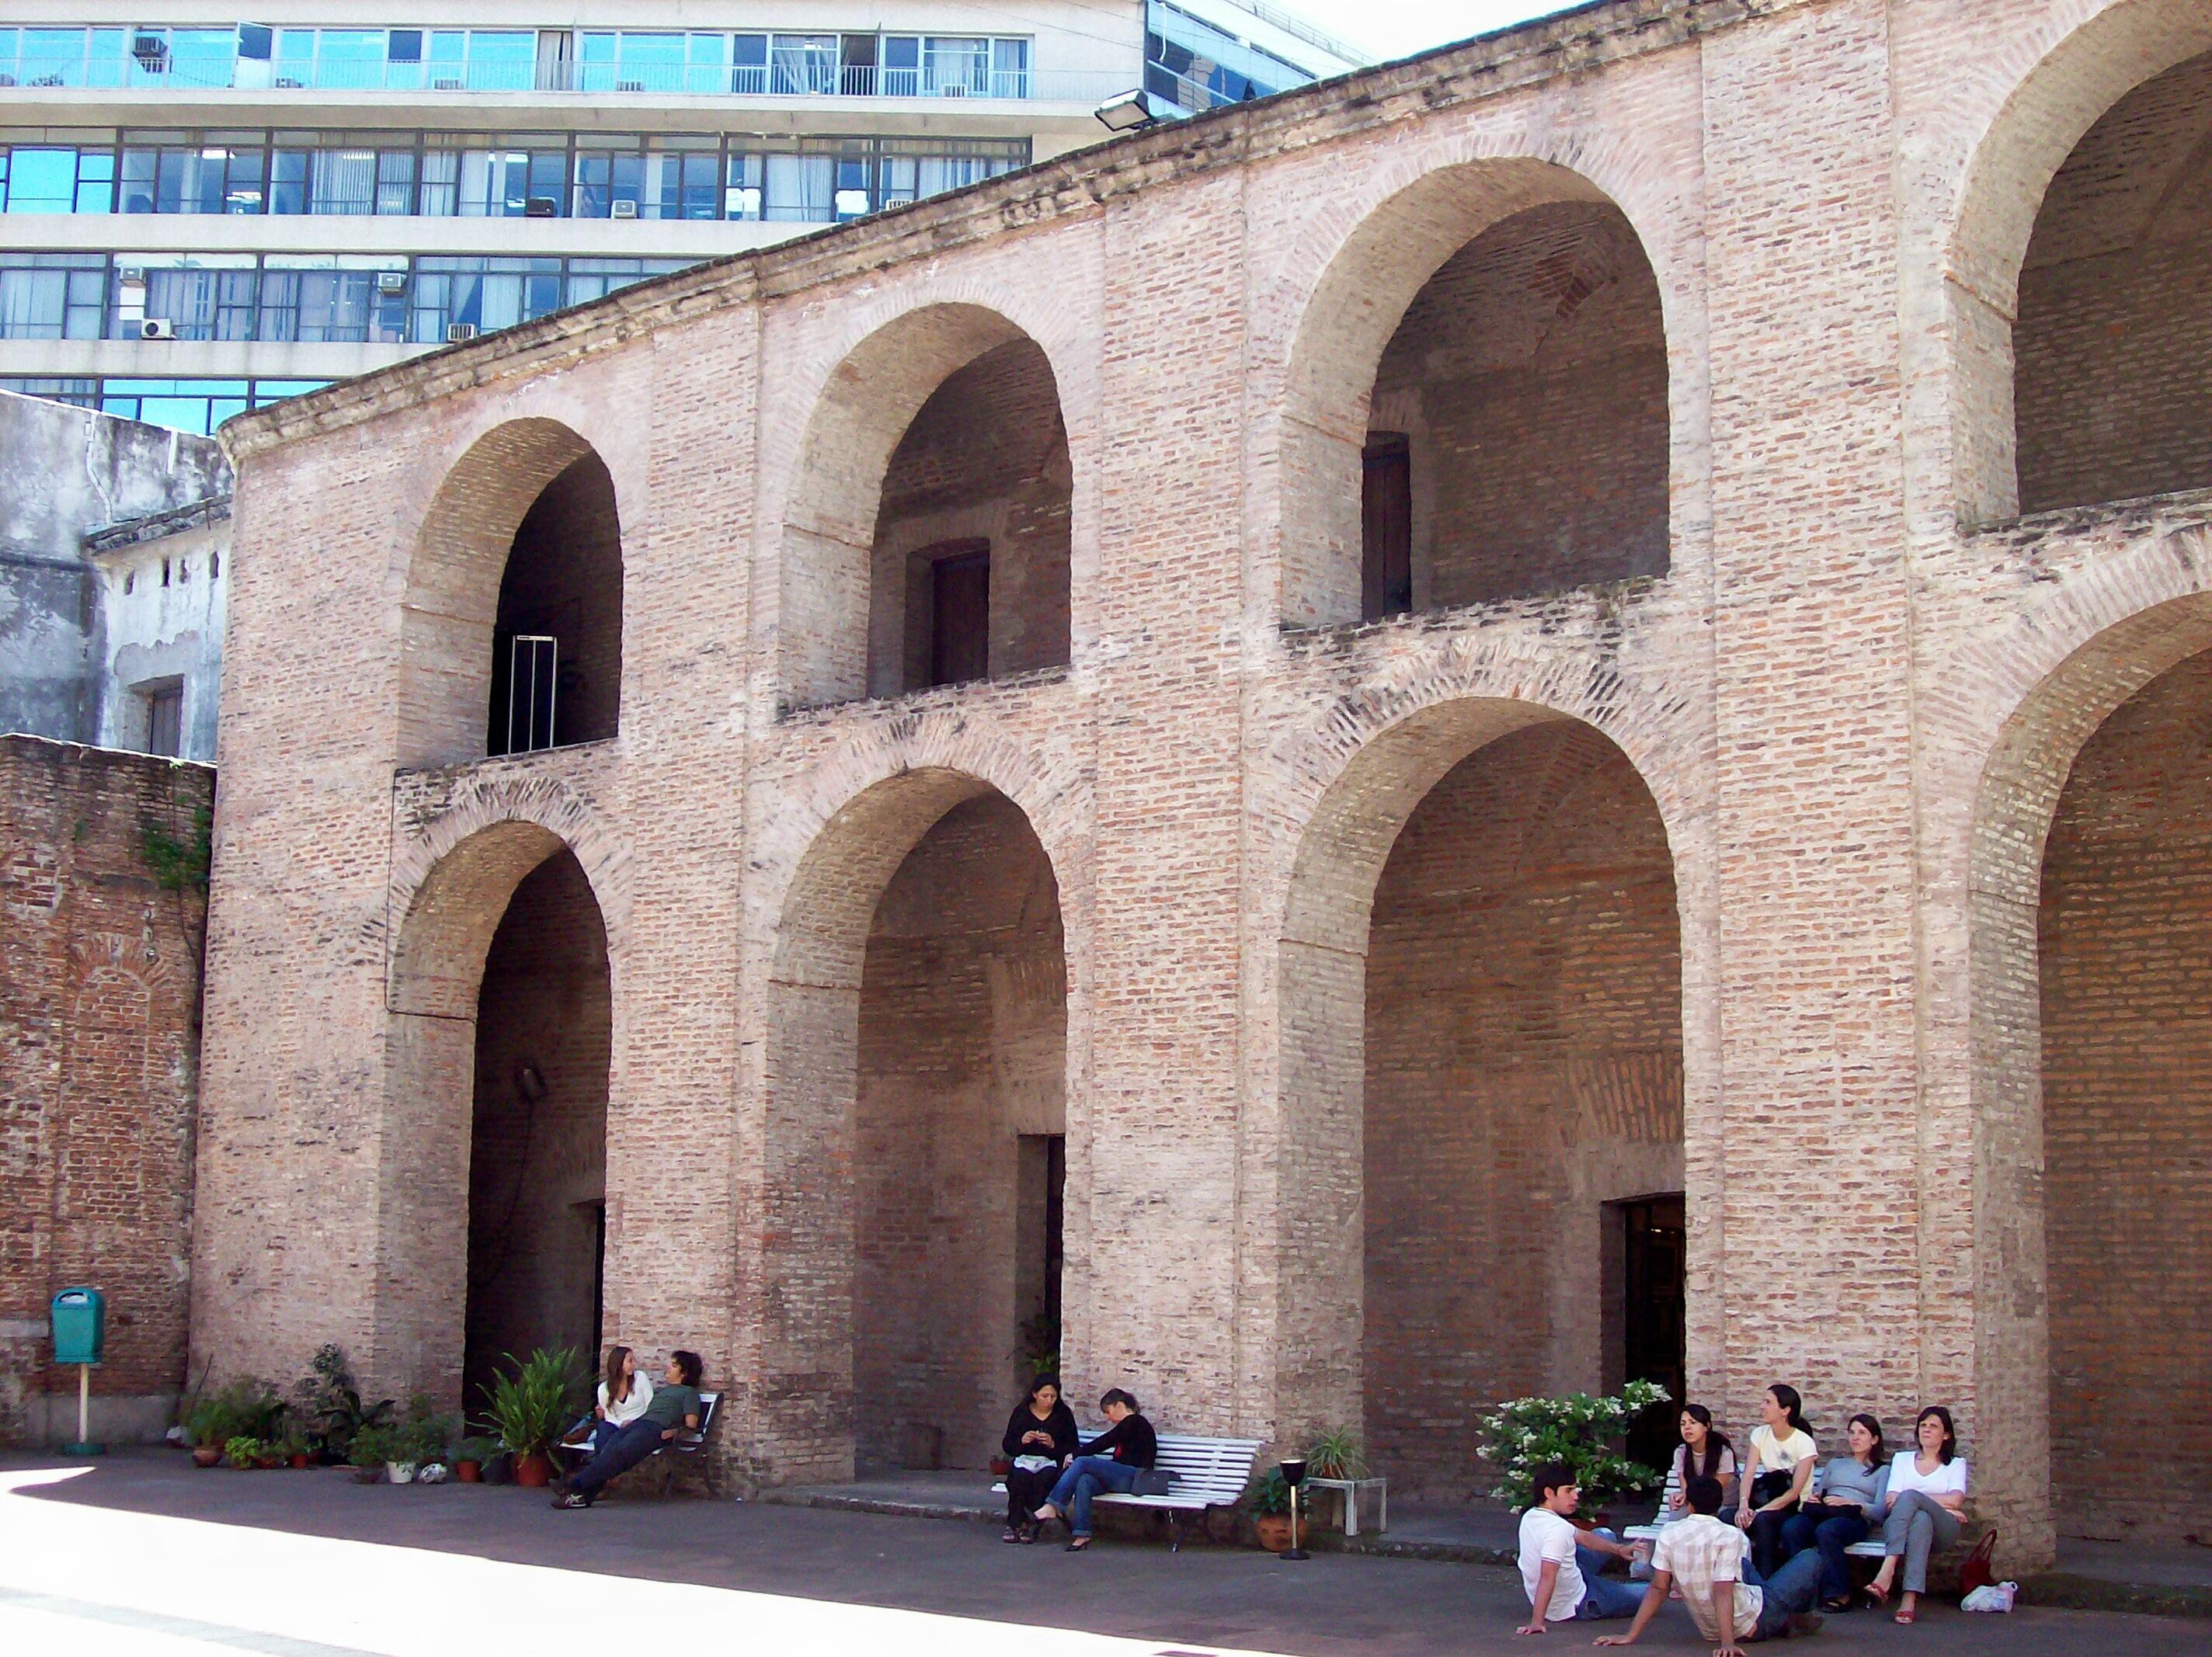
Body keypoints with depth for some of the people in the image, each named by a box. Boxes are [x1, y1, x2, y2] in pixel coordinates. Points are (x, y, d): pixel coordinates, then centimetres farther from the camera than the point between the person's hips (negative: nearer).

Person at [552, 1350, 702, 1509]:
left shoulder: (689, 1392, 15)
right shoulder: (662, 1390, 39)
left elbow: (691, 1426, 4)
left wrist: (674, 1432, -13)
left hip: (657, 1429, -6)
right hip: (638, 1423, 6)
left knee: (619, 1451, -32)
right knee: (609, 1448, -26)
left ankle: (574, 1484, -41)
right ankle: (583, 1496, -40)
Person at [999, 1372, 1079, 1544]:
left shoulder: (1064, 1414, 7)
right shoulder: (1021, 1412, 10)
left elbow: (1073, 1448, 5)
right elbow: (1006, 1445, 11)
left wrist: (1053, 1445, -13)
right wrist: (1021, 1441, -9)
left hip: (1050, 1463, -1)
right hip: (1024, 1460, 1)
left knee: (1045, 1478, -34)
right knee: (1020, 1477, -33)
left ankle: (1030, 1525, -24)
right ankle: (1014, 1524, -22)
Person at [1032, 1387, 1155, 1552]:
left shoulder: (1135, 1422, -1)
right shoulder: (1128, 1425, 26)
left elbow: (1104, 1442, -9)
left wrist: (1075, 1455, -2)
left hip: (1134, 1477, -8)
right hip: (1122, 1478, 8)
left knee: (1082, 1462, -22)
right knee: (1084, 1480, -22)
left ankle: (1051, 1507, -26)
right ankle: (1082, 1535, -33)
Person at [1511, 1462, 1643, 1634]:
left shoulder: (1530, 1517, -3)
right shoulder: (1558, 1529, -32)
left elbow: (1582, 1536, 6)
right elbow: (1547, 1577, -39)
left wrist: (1619, 1549, 4)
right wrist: (1537, 1622, -43)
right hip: (1576, 1608, -9)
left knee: (1605, 1536, 22)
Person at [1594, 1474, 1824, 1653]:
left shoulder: (1668, 1536, -7)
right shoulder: (1730, 1536, -20)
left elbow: (1658, 1589, -9)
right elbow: (1723, 1592, -28)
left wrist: (1631, 1636, -8)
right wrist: (1727, 1643, -34)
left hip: (1709, 1630, 6)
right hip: (1753, 1624, -5)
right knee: (1811, 1560, 10)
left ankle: (1782, 1622, 34)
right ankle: (1796, 1618, 31)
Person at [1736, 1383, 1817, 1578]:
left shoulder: (1805, 1443, -9)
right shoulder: (1760, 1434, 6)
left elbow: (1794, 1492, -16)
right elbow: (1749, 1474, -7)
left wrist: (1760, 1511, -28)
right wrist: (1744, 1505, -27)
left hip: (1794, 1509, -4)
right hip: (1767, 1501, 5)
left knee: (1763, 1520, -38)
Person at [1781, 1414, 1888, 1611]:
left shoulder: (1882, 1470, 20)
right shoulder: (1834, 1463, 35)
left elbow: (1879, 1510, 4)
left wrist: (1848, 1503, -12)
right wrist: (1810, 1500, 0)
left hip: (1855, 1519, -4)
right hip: (1821, 1514, 4)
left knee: (1825, 1531, -40)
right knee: (1790, 1528, -32)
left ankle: (1839, 1594, -30)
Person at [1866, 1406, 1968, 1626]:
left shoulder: (1956, 1464, 21)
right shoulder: (1902, 1460, 26)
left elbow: (1956, 1500, -1)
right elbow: (1889, 1501, 9)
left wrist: (1905, 1498, -6)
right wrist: (1942, 1505, -5)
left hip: (1942, 1530, -1)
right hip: (1898, 1526, 1)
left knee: (1908, 1497, -35)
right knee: (1921, 1519, -37)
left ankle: (1886, 1574, -50)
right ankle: (1910, 1597, -52)